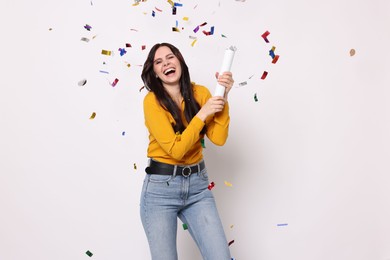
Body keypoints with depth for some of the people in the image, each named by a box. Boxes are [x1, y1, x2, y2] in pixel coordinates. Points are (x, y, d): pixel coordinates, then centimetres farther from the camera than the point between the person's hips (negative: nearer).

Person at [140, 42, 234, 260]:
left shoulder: (200, 93, 2)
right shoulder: (152, 101, -10)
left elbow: (218, 138, -8)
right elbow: (176, 149, -17)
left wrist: (223, 98, -15)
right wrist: (202, 114, -19)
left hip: (198, 185, 4)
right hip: (161, 187, -3)